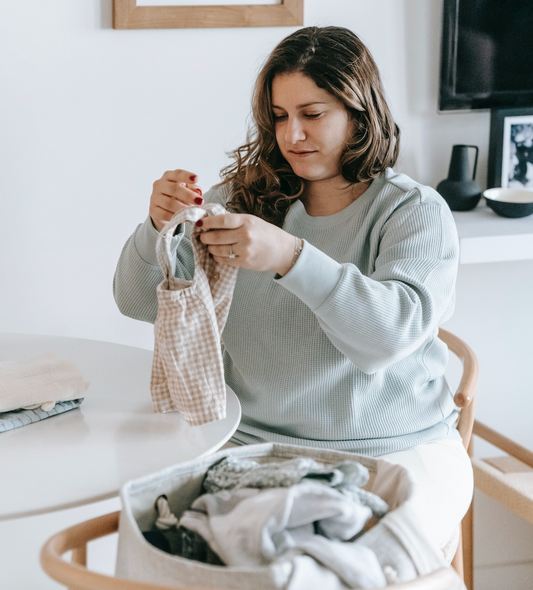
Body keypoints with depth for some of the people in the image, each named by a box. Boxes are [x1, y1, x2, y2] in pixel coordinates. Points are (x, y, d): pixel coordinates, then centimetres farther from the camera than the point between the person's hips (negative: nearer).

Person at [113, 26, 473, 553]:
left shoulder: (415, 211, -2)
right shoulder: (244, 198, 7)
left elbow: (396, 328, -20)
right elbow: (139, 301, 5)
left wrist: (291, 256, -33)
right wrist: (160, 227, -16)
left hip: (393, 453, -2)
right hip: (254, 445, 2)